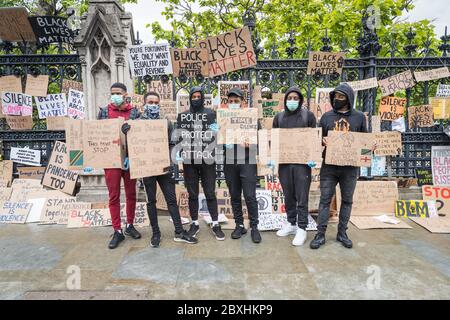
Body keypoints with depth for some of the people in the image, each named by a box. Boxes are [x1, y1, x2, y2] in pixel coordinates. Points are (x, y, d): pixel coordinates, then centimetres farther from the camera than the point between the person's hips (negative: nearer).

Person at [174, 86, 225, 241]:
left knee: (210, 193, 4)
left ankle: (215, 224, 16)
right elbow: (178, 136, 8)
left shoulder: (211, 114, 5)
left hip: (207, 159, -1)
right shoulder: (182, 116, 9)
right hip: (189, 160, 2)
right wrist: (179, 152, -5)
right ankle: (194, 224, 23)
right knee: (192, 194, 10)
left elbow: (217, 134, 5)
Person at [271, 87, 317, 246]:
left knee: (302, 197, 1)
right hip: (284, 162, 3)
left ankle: (302, 229, 11)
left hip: (302, 162, -3)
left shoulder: (308, 115, 2)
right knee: (288, 196, 12)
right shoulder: (279, 117, 10)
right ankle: (291, 224, 26)